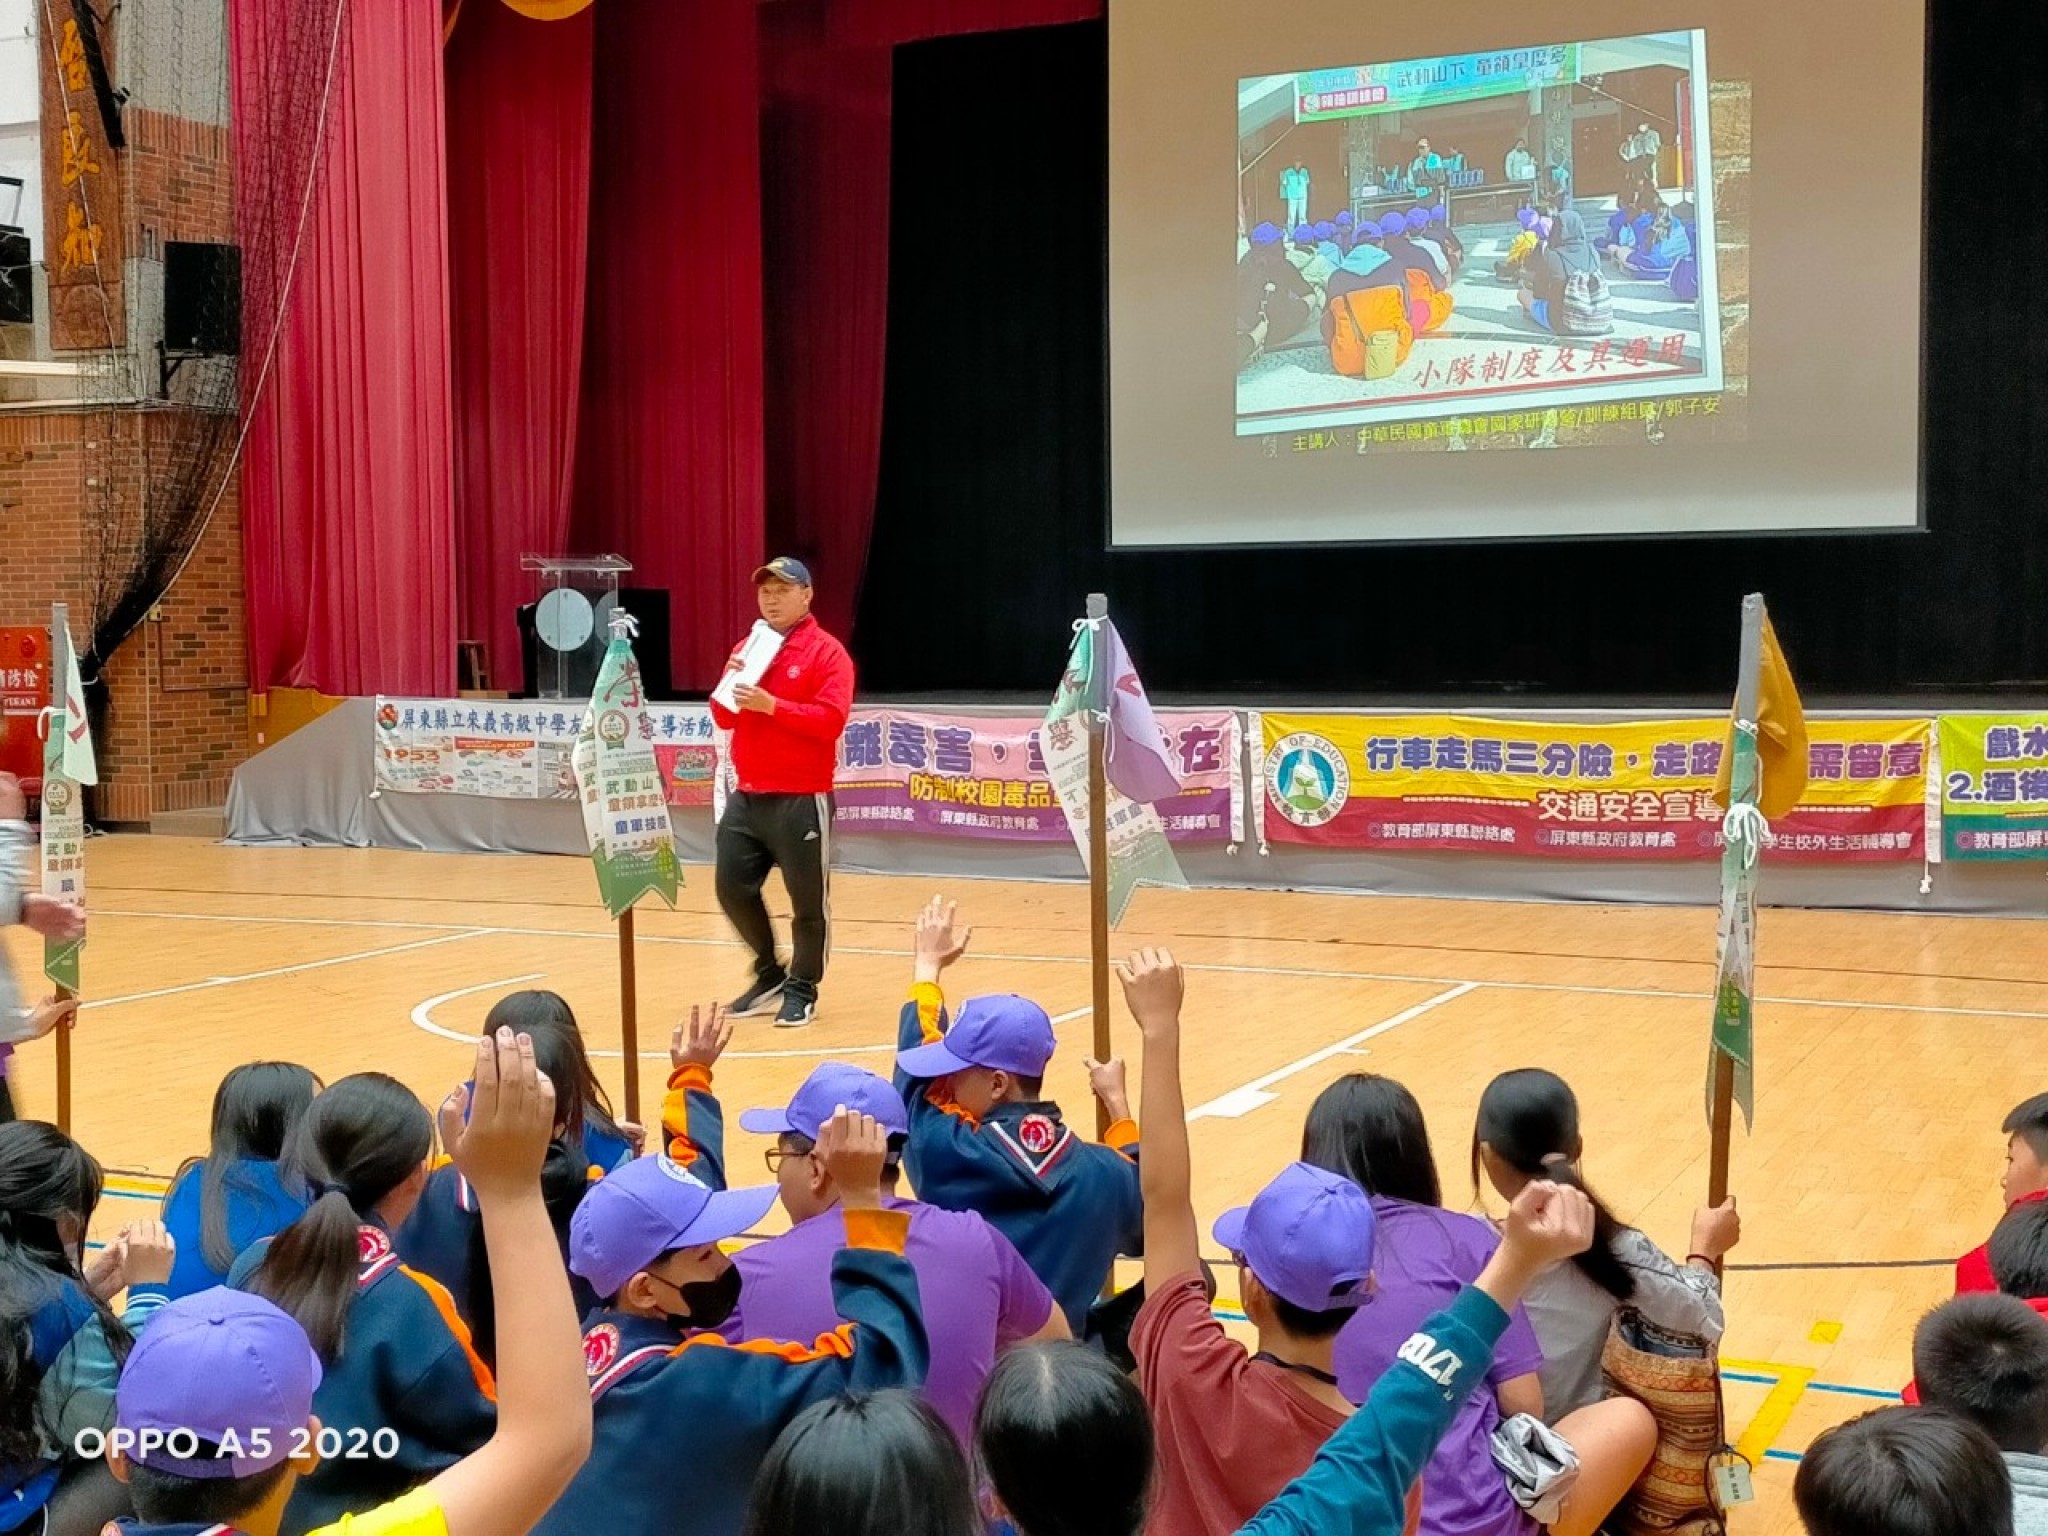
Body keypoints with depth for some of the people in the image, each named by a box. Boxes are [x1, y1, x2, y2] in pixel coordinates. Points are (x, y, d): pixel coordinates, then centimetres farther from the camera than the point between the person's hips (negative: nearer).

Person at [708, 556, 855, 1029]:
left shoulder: (827, 652, -6)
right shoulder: (746, 648, 13)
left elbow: (831, 718, -17)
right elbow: (724, 718, 14)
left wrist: (771, 705, -23)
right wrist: (730, 684, -5)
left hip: (801, 801, -6)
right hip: (746, 797, 6)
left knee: (808, 900, 1)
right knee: (733, 887, 7)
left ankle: (802, 991, 16)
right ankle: (770, 975, 25)